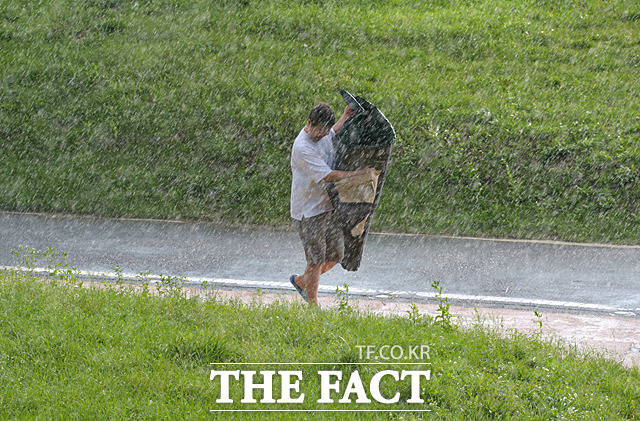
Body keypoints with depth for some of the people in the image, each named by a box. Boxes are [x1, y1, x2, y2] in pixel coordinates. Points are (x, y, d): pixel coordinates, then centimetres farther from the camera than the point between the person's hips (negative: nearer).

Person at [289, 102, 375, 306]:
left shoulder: (324, 134, 5)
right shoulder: (302, 148, -21)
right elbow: (328, 176, -25)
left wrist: (346, 117, 24)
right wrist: (358, 173, -21)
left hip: (329, 207, 8)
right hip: (309, 213, -8)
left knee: (335, 256, 11)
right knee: (317, 261, -4)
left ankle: (301, 281, 32)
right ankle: (312, 306, 9)